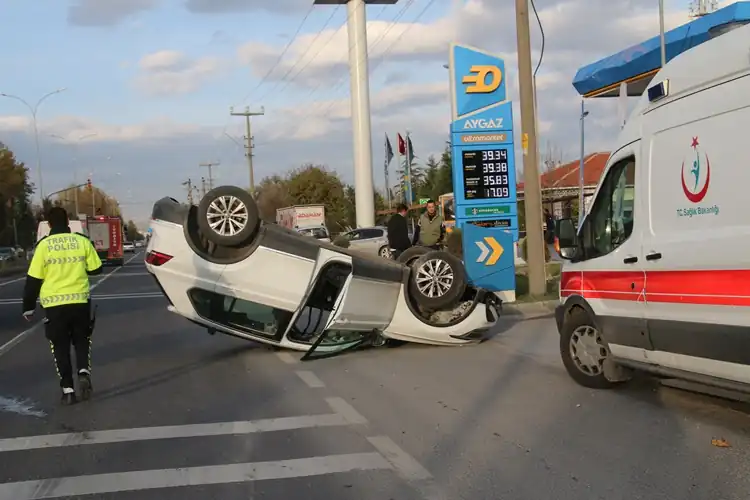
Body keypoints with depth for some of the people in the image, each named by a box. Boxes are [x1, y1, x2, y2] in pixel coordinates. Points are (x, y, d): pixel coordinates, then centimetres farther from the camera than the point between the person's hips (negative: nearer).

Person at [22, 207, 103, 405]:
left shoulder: (43, 245, -5)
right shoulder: (82, 241, -2)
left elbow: (33, 279, -3)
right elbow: (95, 269, 5)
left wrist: (28, 307, 7)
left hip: (54, 303, -1)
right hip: (80, 300, 1)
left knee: (60, 346, 10)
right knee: (82, 340, 19)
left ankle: (67, 390, 6)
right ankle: (84, 372, -5)